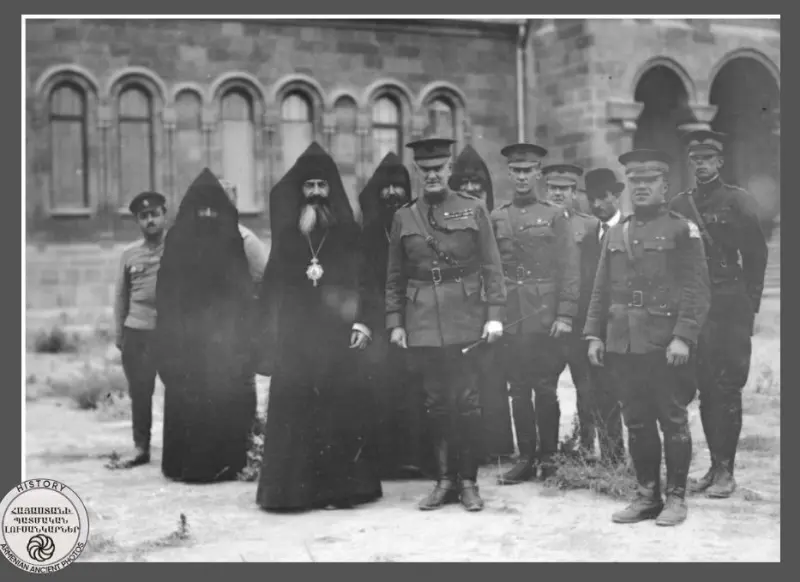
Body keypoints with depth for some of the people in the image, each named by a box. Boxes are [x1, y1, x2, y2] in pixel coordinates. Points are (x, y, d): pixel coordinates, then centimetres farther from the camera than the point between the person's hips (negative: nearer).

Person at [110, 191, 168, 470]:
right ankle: (140, 449, 18)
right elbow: (121, 295, 13)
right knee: (139, 393, 7)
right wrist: (119, 333, 10)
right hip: (136, 332, 3)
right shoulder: (129, 253, 8)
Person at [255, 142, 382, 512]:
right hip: (296, 331, 0)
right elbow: (276, 277, -2)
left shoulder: (347, 232, 9)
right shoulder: (288, 231, 10)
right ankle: (293, 486, 0)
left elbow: (360, 280, 4)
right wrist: (303, 230, -8)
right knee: (294, 404, -4)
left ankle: (340, 485, 4)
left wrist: (361, 320, -7)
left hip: (336, 329, 0)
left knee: (340, 404, -3)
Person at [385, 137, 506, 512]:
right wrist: (394, 323, 4)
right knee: (436, 403, 6)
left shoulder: (473, 210, 3)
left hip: (465, 319, -2)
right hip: (422, 323, 2)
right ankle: (444, 479, 16)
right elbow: (394, 278, 11)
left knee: (466, 402, -1)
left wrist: (495, 315, -6)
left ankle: (468, 481, 10)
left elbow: (491, 268, 2)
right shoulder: (403, 218, 8)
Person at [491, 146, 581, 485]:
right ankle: (526, 458, 14)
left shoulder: (555, 215, 3)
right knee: (519, 391, 6)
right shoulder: (497, 218, 10)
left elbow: (570, 268, -1)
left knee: (545, 390, 0)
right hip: (510, 317, 3)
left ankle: (548, 457, 13)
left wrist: (565, 314, -9)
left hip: (545, 316, -2)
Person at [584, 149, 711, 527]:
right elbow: (600, 290, 15)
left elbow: (696, 290, -7)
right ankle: (647, 495, 20)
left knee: (673, 421, 4)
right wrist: (594, 334, 7)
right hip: (622, 345, 5)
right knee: (637, 423, 10)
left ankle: (676, 497, 14)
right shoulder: (614, 234, 14)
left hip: (666, 345, -4)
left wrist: (683, 336, -16)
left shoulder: (682, 231, -1)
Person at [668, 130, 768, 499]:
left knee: (727, 388, -4)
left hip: (730, 309, -4)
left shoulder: (738, 202, -1)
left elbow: (756, 255, 1)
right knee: (705, 389, 7)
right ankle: (715, 465, 16)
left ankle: (725, 471, 2)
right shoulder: (678, 205, 10)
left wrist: (749, 303, -1)